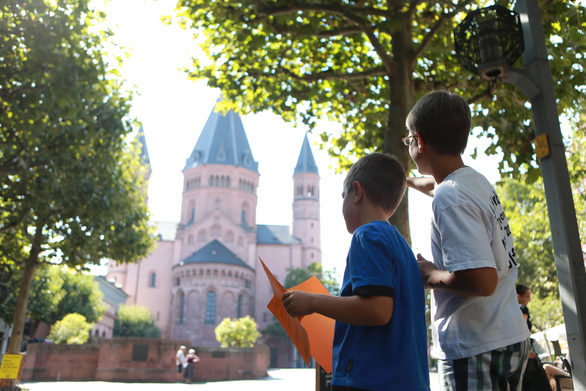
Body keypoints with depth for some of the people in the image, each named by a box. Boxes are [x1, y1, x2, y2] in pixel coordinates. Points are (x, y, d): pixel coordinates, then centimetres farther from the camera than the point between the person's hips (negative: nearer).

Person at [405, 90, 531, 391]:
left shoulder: (450, 198, -22)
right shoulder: (478, 181, 7)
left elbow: (482, 280, -29)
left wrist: (428, 274, -13)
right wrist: (406, 180, 50)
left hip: (475, 350, -9)